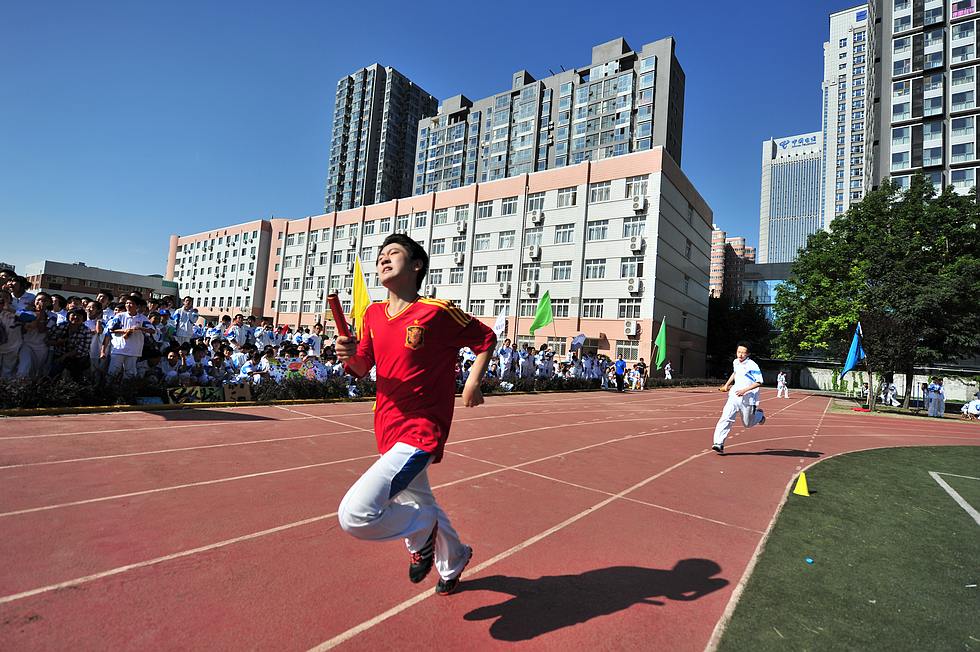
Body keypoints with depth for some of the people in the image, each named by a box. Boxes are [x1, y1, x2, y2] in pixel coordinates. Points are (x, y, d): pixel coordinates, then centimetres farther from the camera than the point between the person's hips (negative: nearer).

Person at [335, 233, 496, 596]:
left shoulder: (438, 311, -14)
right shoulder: (373, 314, 4)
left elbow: (486, 339, 0)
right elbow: (363, 369, 12)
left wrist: (473, 383, -11)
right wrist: (350, 356, -9)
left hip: (420, 433, -7)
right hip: (387, 430, 8)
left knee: (356, 514, -21)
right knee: (419, 503, 26)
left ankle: (424, 531, 10)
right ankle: (454, 559, 56)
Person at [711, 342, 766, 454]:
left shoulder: (752, 366, -15)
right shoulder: (735, 362, 6)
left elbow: (759, 382, -18)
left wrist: (745, 390, -26)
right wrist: (727, 384, 21)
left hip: (748, 398, -4)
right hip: (734, 395, 4)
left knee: (748, 424, 14)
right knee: (726, 418, -14)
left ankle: (759, 414, 47)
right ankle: (719, 444, -17)